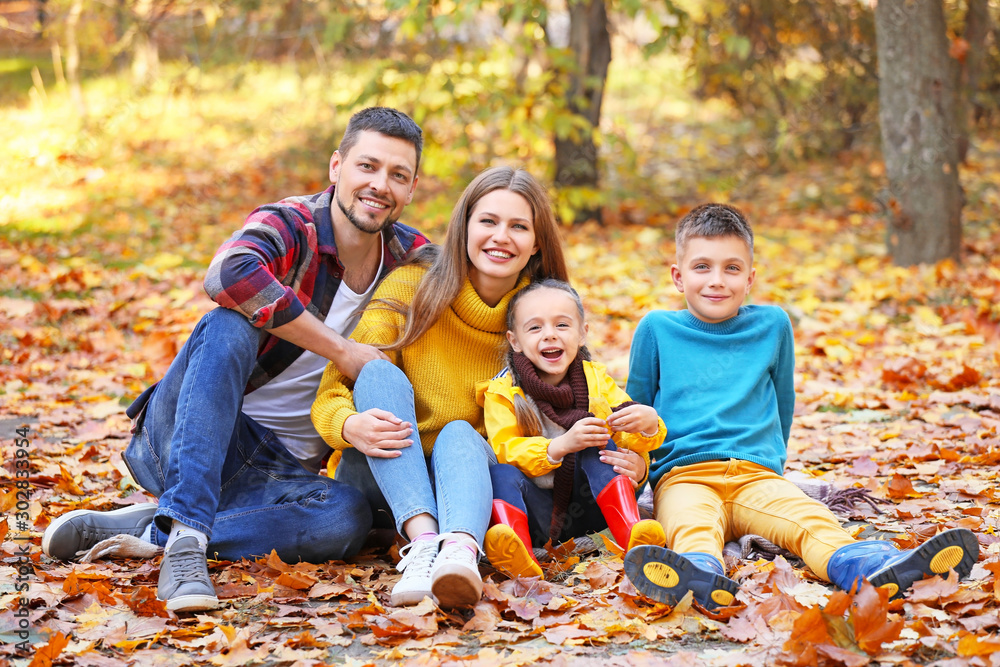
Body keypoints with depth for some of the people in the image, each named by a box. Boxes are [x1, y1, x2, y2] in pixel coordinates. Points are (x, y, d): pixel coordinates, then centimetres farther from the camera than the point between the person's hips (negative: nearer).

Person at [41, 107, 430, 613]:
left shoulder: (410, 259, 4)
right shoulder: (288, 226, -13)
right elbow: (228, 275, -35)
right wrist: (341, 352, -29)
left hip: (276, 470, 4)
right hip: (183, 439, -4)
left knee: (348, 518, -30)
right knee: (229, 327, -33)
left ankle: (148, 531, -21)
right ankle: (185, 541, -42)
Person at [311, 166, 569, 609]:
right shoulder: (410, 290, -7)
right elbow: (332, 393, -9)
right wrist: (350, 426, -34)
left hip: (469, 472, 1)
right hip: (381, 477, -1)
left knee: (458, 434, -31)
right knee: (380, 373, -27)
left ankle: (460, 551, -62)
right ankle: (423, 540, -46)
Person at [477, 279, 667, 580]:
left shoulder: (596, 381, 8)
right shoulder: (502, 393, 1)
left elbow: (630, 439, 2)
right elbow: (506, 451, -14)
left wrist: (648, 423, -24)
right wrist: (560, 446, -32)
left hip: (587, 506, 2)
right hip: (537, 508, -1)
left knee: (601, 446, -21)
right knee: (500, 473, -29)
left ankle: (631, 532, -39)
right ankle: (519, 558, -55)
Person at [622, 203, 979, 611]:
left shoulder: (772, 325, 15)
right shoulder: (657, 329, 9)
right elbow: (635, 409, 18)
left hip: (756, 474, 2)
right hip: (682, 476, -2)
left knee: (809, 519, -30)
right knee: (691, 526, -37)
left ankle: (860, 565, -59)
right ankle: (700, 574, -69)